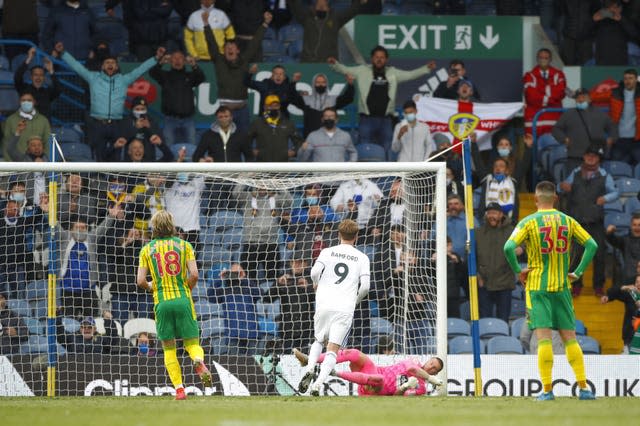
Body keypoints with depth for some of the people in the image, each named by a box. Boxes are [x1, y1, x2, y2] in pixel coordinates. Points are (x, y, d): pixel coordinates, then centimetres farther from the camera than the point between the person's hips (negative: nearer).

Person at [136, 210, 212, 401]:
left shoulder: (147, 250, 7)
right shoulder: (184, 245, 5)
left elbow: (141, 281, 0)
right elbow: (194, 274, -6)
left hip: (161, 301, 0)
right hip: (183, 300, 0)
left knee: (168, 348, 10)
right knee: (192, 343, 6)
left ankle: (179, 389, 1)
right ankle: (199, 361, -30)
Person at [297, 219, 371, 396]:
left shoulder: (327, 252, 8)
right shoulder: (362, 257, 8)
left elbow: (315, 271, -7)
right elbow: (365, 286, -1)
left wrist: (316, 284, 15)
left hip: (324, 304, 1)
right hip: (345, 308, -1)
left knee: (318, 340, 24)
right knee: (333, 349, -2)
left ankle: (310, 370, -1)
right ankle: (318, 383, -20)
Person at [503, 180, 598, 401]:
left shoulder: (529, 222, -6)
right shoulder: (568, 221, 4)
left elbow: (508, 247, -18)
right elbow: (591, 245, 2)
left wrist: (518, 271, -5)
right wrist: (577, 272, 5)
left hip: (537, 287, -3)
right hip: (562, 287, 3)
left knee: (544, 338, -5)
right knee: (570, 338, 8)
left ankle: (547, 389, -9)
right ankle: (583, 387, 3)